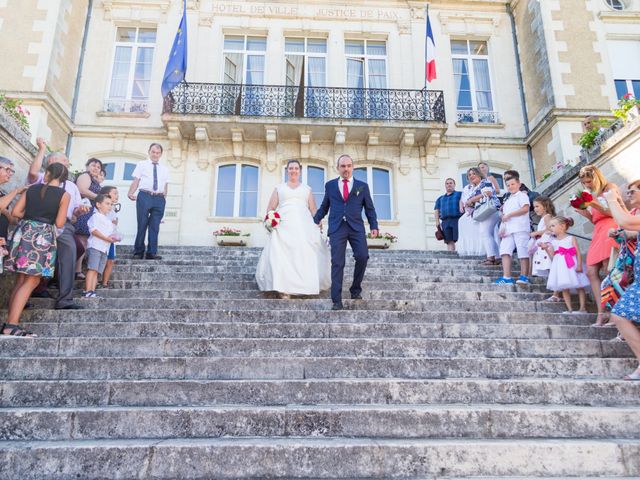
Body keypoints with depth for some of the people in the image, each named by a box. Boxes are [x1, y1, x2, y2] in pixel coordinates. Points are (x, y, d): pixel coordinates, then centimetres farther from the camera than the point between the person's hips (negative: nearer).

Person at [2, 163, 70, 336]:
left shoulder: (32, 188, 11)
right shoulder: (64, 195, -1)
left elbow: (15, 212, 8)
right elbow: (59, 223, -5)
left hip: (23, 232, 5)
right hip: (42, 236, -5)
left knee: (21, 280, 12)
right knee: (31, 281, -1)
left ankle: (9, 322, 14)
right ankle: (11, 325, -6)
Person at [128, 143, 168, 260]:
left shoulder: (165, 169, 18)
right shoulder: (142, 165, 9)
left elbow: (165, 185, 15)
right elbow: (136, 181, 1)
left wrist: (164, 198, 6)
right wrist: (130, 194, -14)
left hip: (159, 198, 3)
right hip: (144, 196, -2)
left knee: (155, 226, 2)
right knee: (142, 225, 1)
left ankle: (151, 253, 5)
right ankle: (138, 252, 10)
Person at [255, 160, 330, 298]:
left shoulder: (307, 189, 20)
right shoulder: (279, 188, 18)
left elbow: (314, 210, 15)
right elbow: (270, 208, 14)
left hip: (303, 227, 1)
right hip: (283, 226, -1)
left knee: (306, 255, -11)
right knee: (282, 255, -15)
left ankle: (306, 286, -2)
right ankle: (284, 288, -18)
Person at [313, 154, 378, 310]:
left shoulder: (362, 186, 13)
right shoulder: (330, 185, 15)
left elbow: (369, 209, 13)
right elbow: (324, 207, 20)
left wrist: (374, 226, 2)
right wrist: (315, 221, 10)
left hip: (356, 227, 0)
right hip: (337, 227, 0)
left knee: (362, 257, -15)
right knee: (337, 263, -6)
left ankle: (355, 289, 10)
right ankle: (337, 300, -5)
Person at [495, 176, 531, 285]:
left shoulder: (522, 195, 5)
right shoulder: (508, 200, 29)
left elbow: (525, 208, -12)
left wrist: (508, 215, -11)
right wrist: (502, 227, 9)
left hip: (520, 228, -7)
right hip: (508, 229, 7)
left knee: (522, 252, -6)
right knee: (505, 251, -8)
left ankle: (523, 277, -2)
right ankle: (507, 277, -14)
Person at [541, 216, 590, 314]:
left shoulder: (571, 238, 0)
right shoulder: (553, 242, 10)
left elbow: (578, 253, -5)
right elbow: (552, 256, 5)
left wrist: (579, 265, -14)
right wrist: (546, 248, -7)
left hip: (572, 266, -3)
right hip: (561, 267, 4)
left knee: (579, 287, 1)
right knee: (564, 288, 1)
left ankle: (583, 308, 7)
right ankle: (570, 309, 6)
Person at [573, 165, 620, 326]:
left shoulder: (610, 188, 5)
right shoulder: (593, 196, 23)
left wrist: (596, 206, -15)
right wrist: (584, 213, 6)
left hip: (610, 230, -7)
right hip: (598, 233, 8)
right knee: (591, 272, -4)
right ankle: (601, 313, -7)